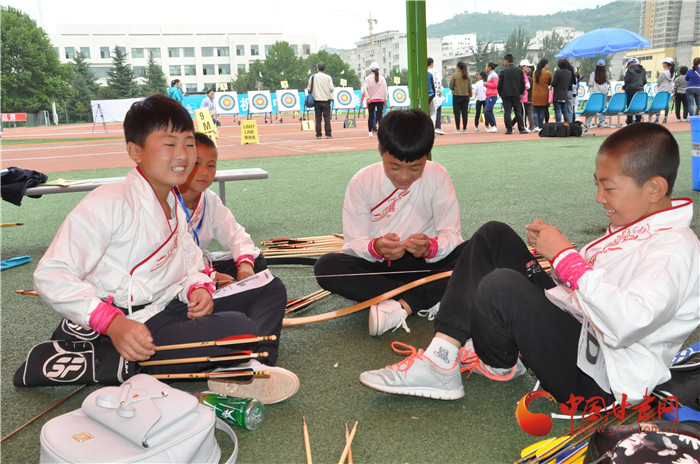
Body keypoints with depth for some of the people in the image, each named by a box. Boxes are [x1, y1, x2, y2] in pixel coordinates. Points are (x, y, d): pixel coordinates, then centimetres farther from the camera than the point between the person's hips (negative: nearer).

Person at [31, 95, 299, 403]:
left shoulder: (174, 208, 14)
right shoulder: (108, 204, -14)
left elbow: (190, 263, 20)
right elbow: (51, 275, -19)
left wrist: (199, 287, -5)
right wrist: (113, 323, -29)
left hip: (172, 309, 10)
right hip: (131, 332, -9)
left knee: (271, 288, 7)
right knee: (235, 327, -31)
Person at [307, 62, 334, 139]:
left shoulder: (313, 77, 0)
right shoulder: (328, 77, -2)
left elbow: (308, 89, 0)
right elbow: (332, 89, -7)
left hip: (317, 100, 1)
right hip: (326, 99, -1)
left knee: (318, 118, 4)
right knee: (327, 117, 2)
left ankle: (318, 134, 3)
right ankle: (328, 134, -2)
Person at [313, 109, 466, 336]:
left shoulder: (437, 176, -7)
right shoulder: (362, 182, -7)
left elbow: (451, 234, -10)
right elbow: (353, 243, -8)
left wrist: (430, 247, -33)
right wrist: (375, 248, -31)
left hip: (424, 262, 0)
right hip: (378, 265, 1)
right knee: (326, 266, -28)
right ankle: (427, 300, -27)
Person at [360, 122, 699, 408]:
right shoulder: (633, 227, 12)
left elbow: (626, 321, -34)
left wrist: (565, 256, -26)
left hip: (595, 380, -10)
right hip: (576, 327, 10)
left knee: (501, 287, -34)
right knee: (493, 237, 4)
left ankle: (497, 366, 4)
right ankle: (440, 359, -5)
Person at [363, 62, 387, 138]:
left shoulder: (368, 78, -2)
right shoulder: (382, 78, 4)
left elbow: (365, 89, -10)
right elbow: (385, 89, 4)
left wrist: (368, 97, -10)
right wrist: (385, 99, 7)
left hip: (371, 100, -1)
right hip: (380, 100, 1)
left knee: (371, 116, 4)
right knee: (380, 116, 0)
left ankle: (370, 132, 5)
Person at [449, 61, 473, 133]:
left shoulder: (454, 75, -7)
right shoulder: (467, 75, 3)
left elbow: (451, 86, -3)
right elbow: (470, 87, 7)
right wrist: (469, 96, 17)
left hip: (456, 96, -3)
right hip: (465, 96, 3)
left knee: (457, 112, 0)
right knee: (465, 112, 6)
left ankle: (458, 129, -2)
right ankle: (464, 129, 8)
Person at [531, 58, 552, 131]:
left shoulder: (535, 72, 1)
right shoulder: (548, 73, -8)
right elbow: (550, 83, 5)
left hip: (535, 96, 2)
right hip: (544, 95, -2)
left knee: (535, 111, 7)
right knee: (542, 112, 6)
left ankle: (536, 126, -8)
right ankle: (540, 127, 8)